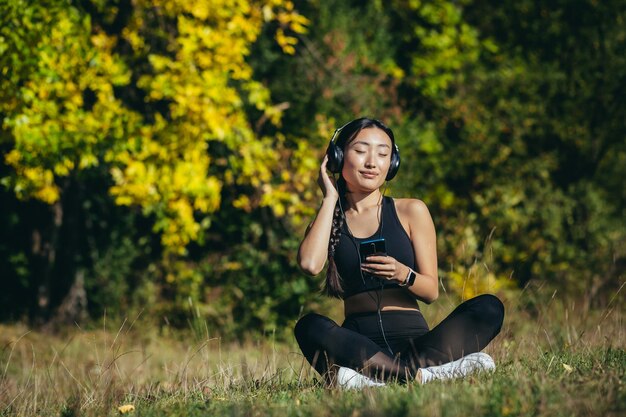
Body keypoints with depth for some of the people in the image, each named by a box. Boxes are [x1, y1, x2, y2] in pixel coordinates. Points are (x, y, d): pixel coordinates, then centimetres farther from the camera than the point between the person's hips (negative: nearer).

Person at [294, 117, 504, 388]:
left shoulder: (411, 211, 11)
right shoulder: (328, 221, 13)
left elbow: (431, 291, 6)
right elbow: (310, 264, -11)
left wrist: (403, 274, -17)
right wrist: (330, 198, 2)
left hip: (412, 340, 1)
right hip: (358, 342, -1)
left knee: (489, 308, -24)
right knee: (309, 327, -33)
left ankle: (371, 376, -38)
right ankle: (423, 373, -39)